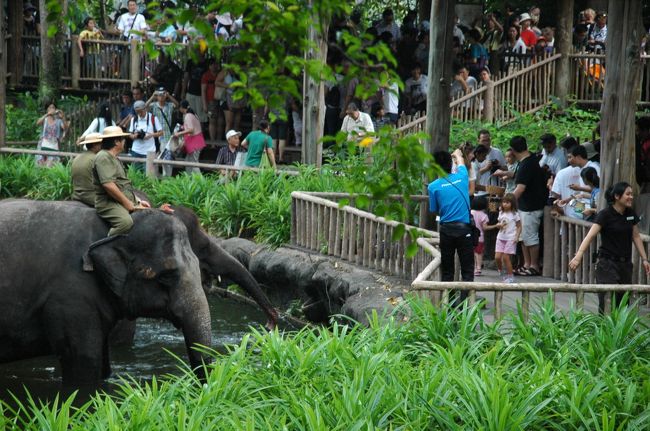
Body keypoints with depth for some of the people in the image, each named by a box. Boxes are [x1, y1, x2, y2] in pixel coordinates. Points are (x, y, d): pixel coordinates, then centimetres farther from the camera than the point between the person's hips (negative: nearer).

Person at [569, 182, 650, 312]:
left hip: (625, 263, 6)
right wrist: (578, 256, -34)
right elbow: (591, 235, -22)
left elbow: (636, 237, 16)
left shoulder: (631, 214, 6)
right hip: (608, 263, -6)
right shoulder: (605, 215, -13)